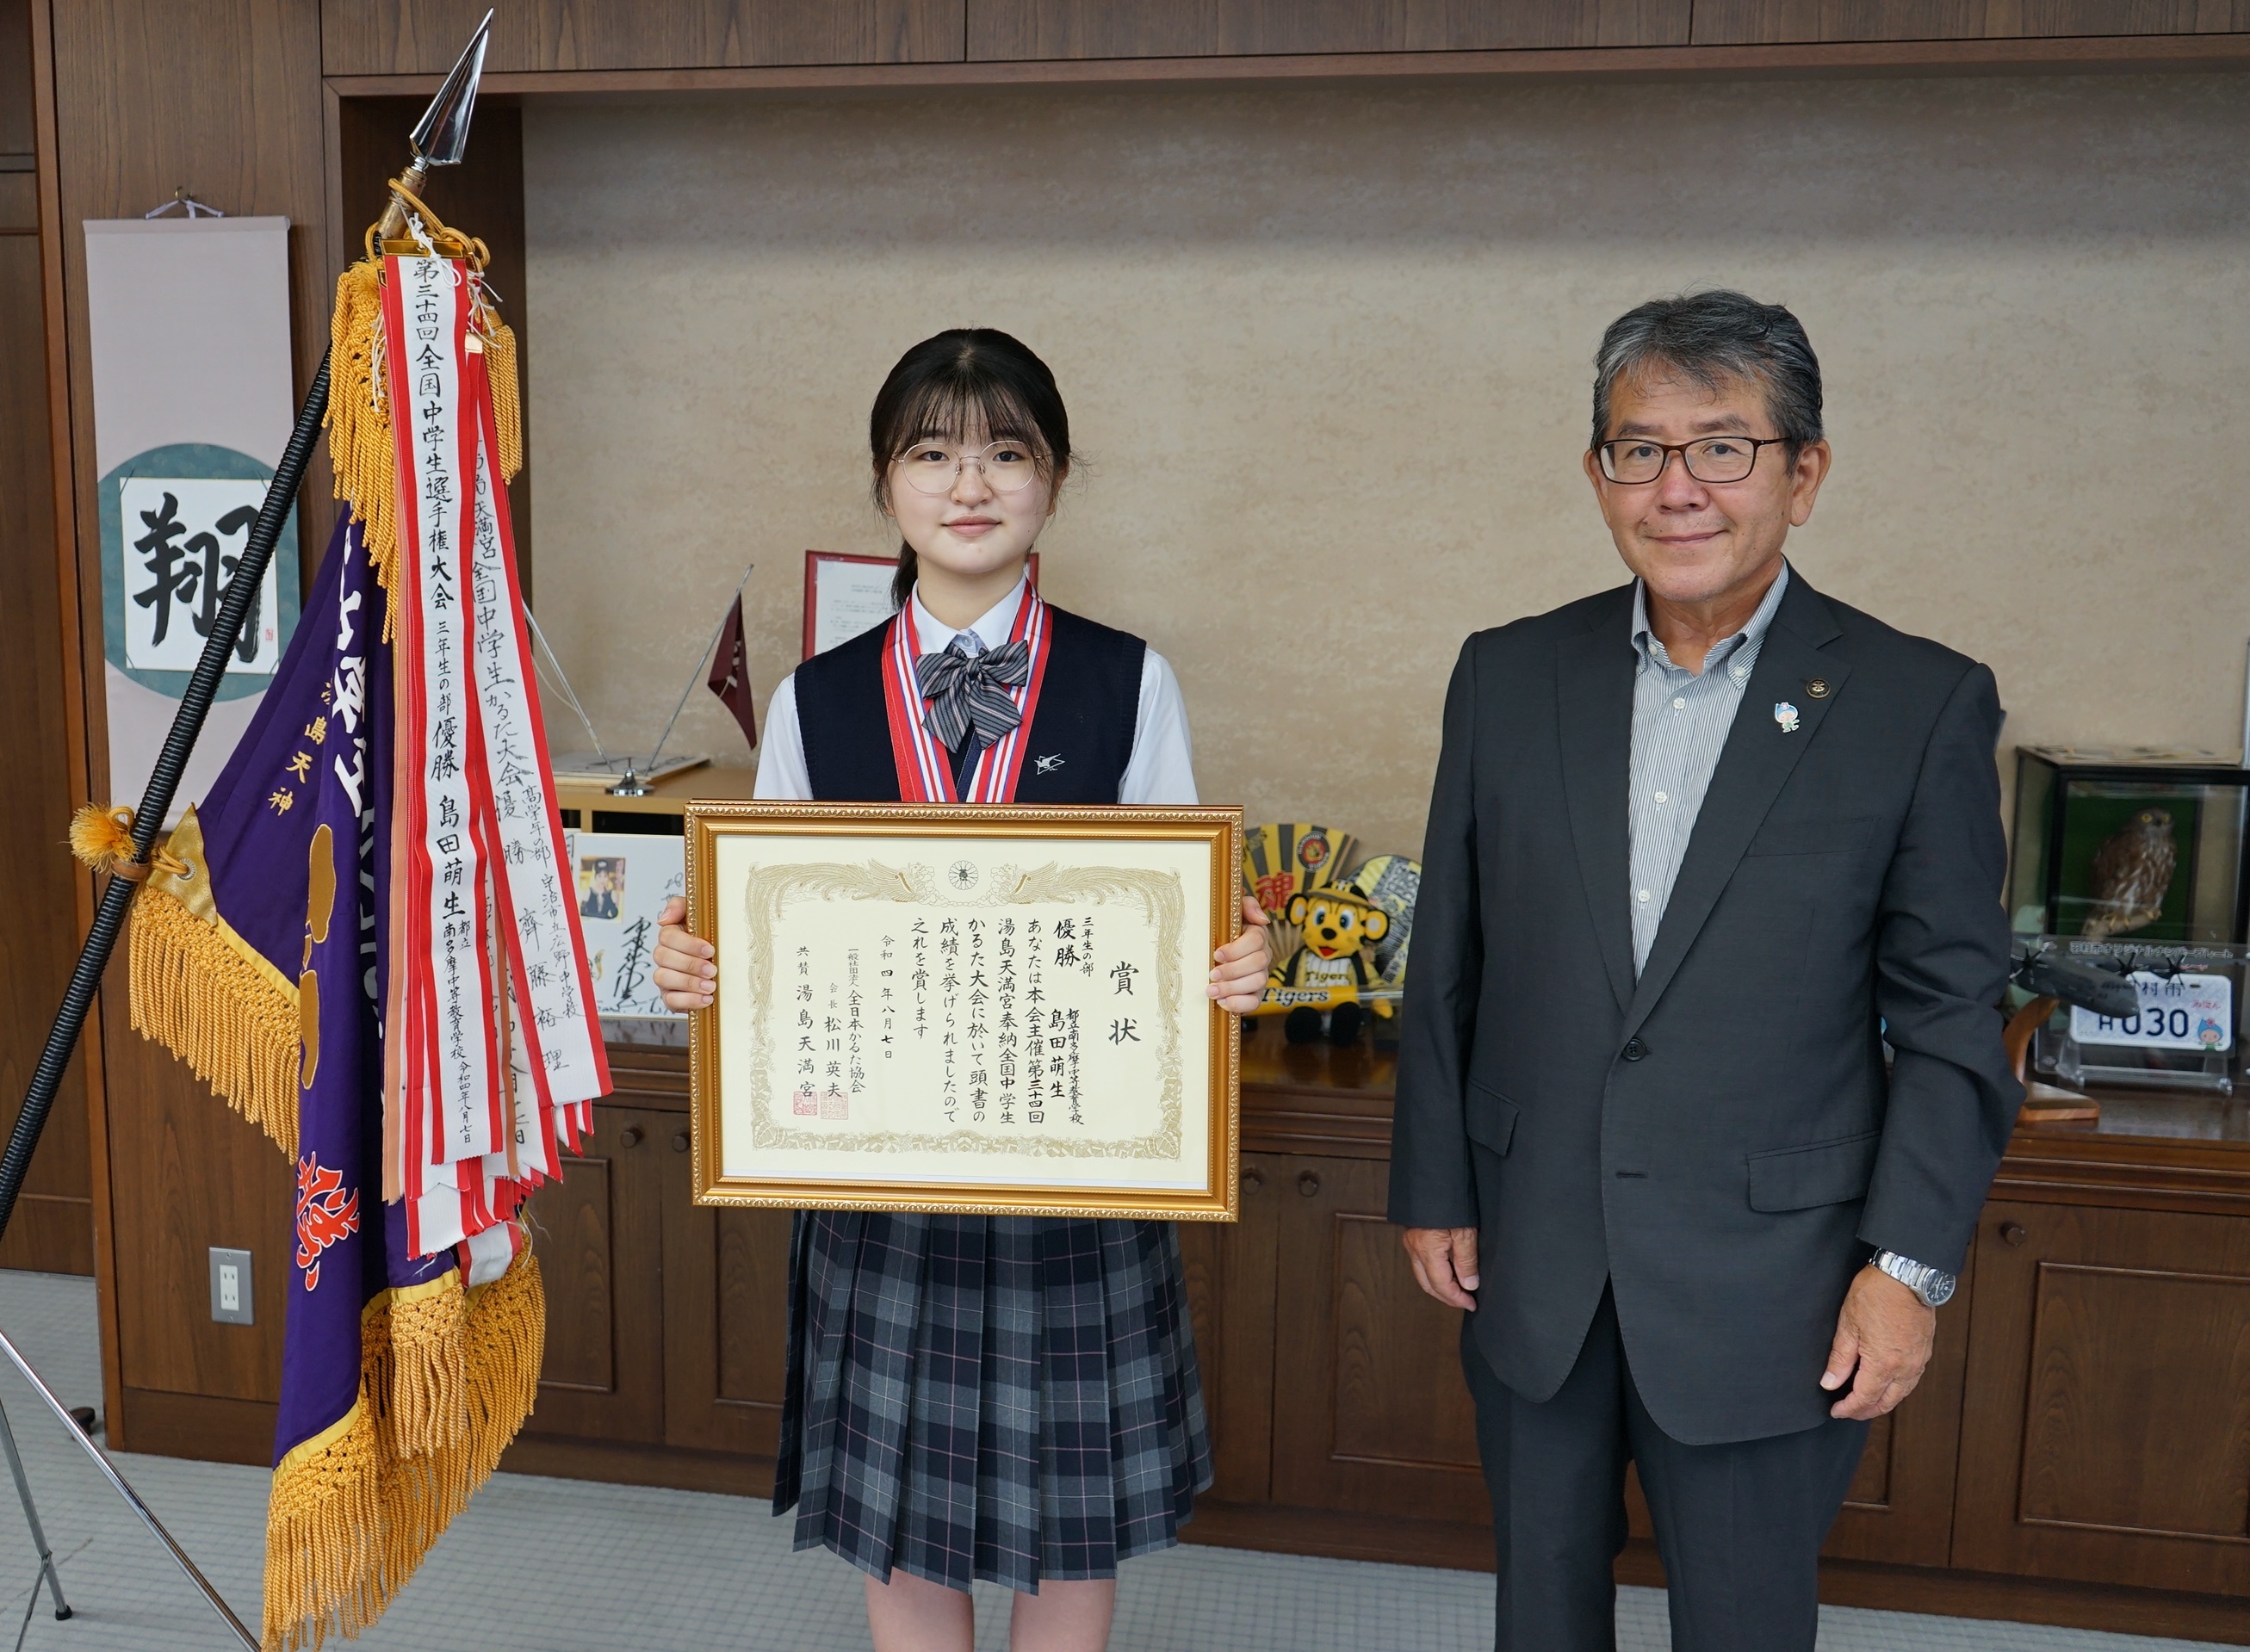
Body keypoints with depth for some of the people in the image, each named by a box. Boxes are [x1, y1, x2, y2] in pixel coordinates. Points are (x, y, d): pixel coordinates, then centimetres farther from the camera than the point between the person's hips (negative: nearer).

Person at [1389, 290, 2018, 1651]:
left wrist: (1910, 1263, -10)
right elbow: (1449, 965, 6)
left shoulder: (1923, 705, -7)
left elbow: (1952, 1019, -5)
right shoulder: (1508, 677, 1)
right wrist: (1435, 1190, 6)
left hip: (1764, 1286, -2)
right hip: (1533, 1271, 3)